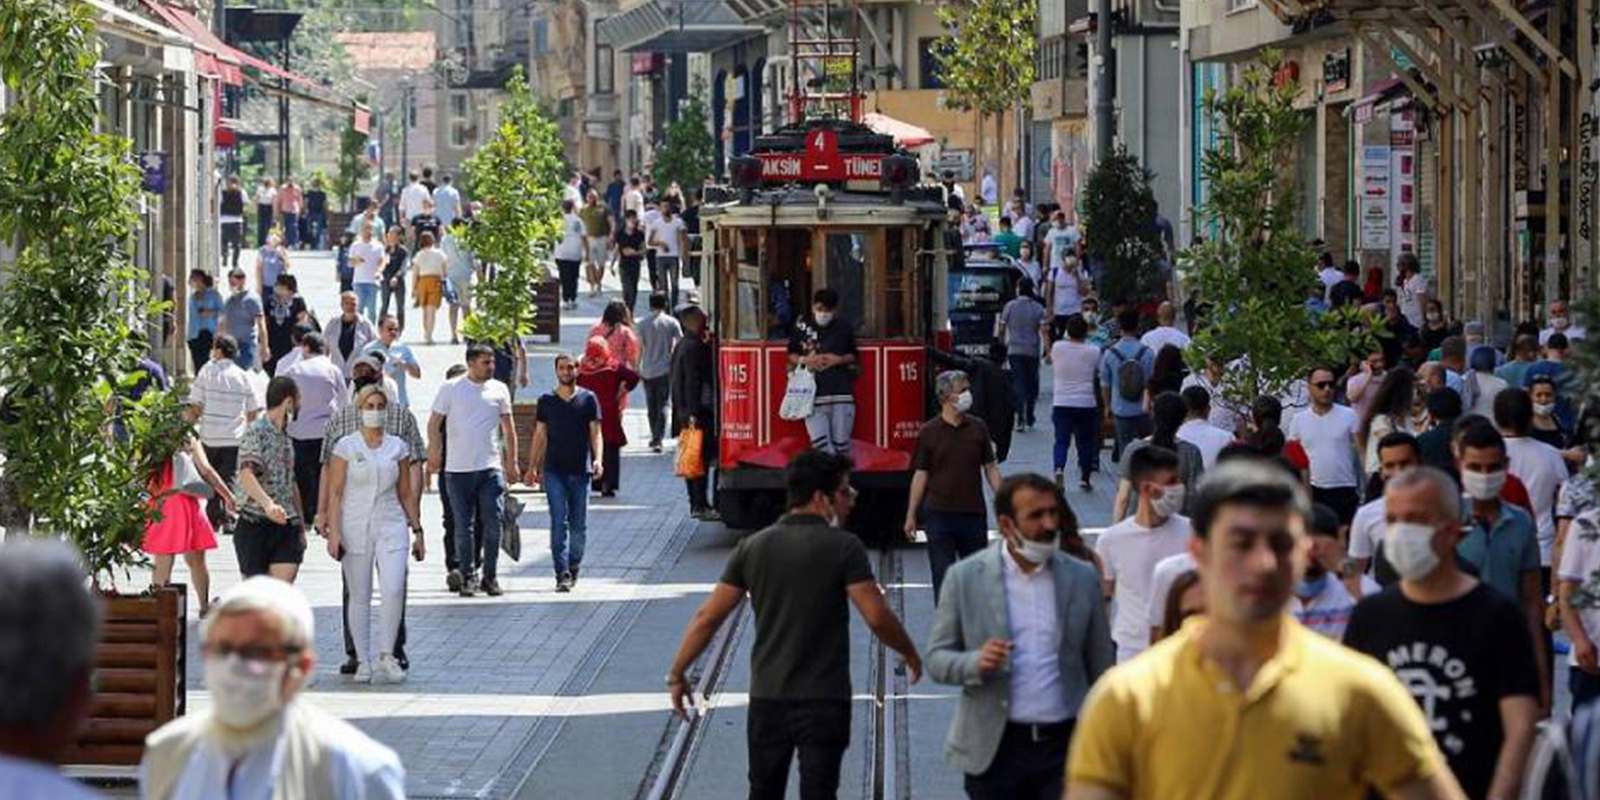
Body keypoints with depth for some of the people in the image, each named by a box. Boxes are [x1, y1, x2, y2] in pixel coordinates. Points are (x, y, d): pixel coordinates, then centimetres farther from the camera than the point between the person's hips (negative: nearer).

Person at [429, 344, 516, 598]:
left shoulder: (499, 390, 7)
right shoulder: (451, 389, 0)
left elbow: (508, 429, 15)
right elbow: (434, 424, 2)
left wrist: (511, 462, 13)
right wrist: (434, 453, -11)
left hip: (490, 468, 1)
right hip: (458, 469, -1)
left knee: (493, 524, -3)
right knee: (463, 526, 3)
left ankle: (489, 577, 7)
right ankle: (467, 577, 12)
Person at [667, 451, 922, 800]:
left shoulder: (753, 548, 2)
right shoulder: (843, 548, -10)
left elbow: (708, 617, 2)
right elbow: (877, 617, -14)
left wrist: (677, 674, 10)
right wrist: (910, 654, 4)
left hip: (767, 696, 4)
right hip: (825, 699, -4)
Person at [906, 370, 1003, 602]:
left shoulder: (978, 428, 5)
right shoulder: (928, 433, -3)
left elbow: (990, 468, 9)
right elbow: (920, 475, 1)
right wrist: (911, 515, 0)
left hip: (974, 513, 2)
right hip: (939, 514, -2)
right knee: (943, 576, -1)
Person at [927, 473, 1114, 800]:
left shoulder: (1082, 578, 5)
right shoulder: (965, 577, 0)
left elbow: (1101, 666, 10)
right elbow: (936, 659, 1)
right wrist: (976, 664, -21)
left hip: (1066, 745, 1)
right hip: (995, 749, -1)